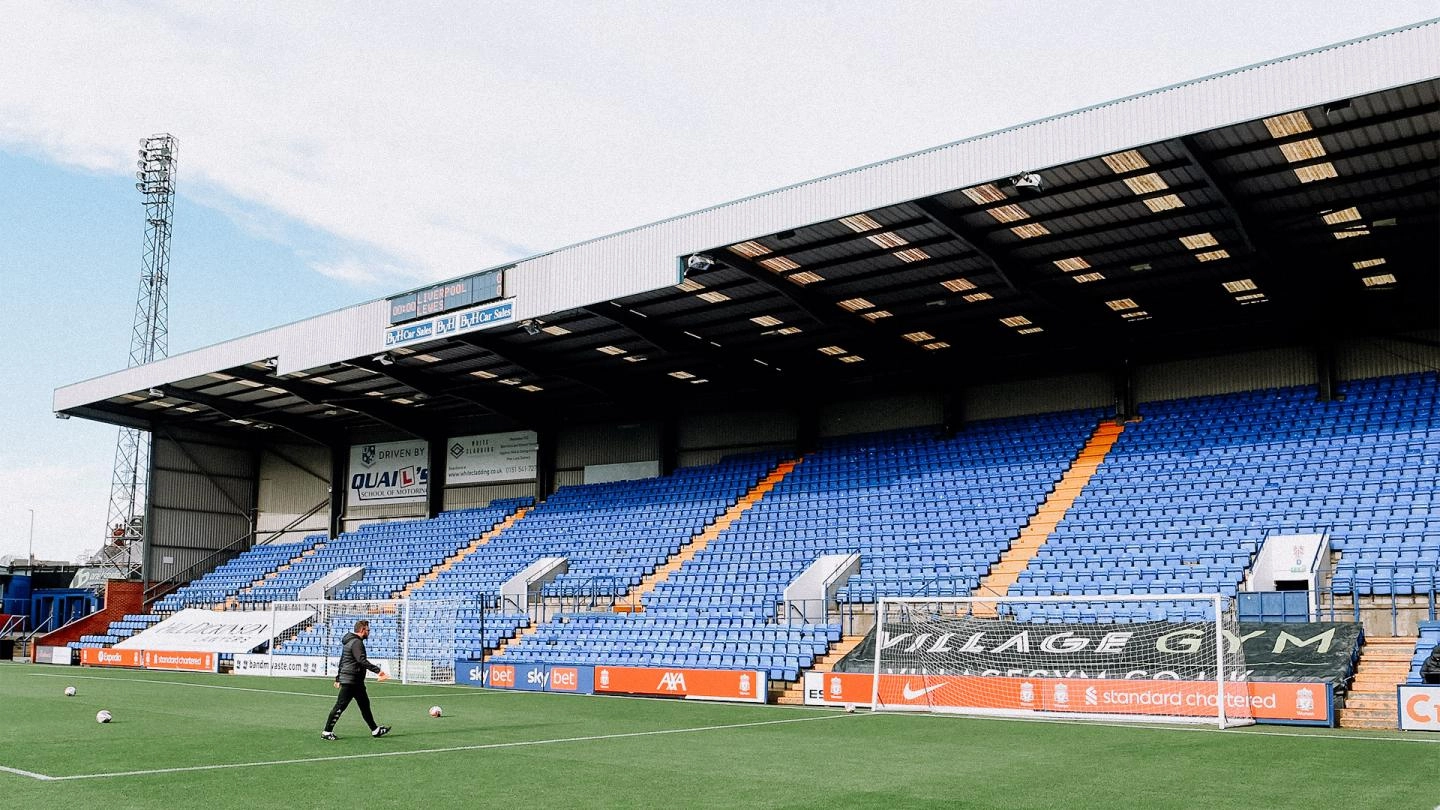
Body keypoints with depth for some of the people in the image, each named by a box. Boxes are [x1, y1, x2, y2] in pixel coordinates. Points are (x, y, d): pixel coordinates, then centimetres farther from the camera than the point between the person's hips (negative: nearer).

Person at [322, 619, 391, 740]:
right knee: (340, 706, -5)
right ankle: (327, 732, 2)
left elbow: (342, 661, 22)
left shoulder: (350, 641, 16)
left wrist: (338, 678, 26)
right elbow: (362, 660, -30)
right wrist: (377, 670, -34)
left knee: (365, 704, 13)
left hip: (356, 682, 11)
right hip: (350, 681, -11)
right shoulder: (357, 643, -17)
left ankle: (375, 730, 18)